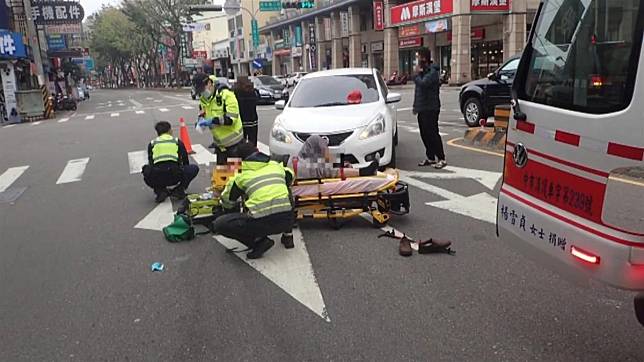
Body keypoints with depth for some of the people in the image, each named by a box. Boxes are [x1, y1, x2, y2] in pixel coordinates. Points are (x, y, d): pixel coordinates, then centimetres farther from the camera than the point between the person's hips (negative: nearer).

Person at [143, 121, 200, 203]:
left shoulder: (152, 144, 23)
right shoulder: (177, 142, 21)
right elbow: (185, 162, 29)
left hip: (157, 178, 1)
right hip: (174, 176, -1)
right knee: (194, 168, 25)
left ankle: (160, 191, 11)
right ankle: (179, 190, 9)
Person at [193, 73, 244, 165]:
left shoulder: (226, 95, -21)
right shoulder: (203, 98, 2)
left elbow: (232, 118, -26)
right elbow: (202, 113, 18)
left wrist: (212, 121, -29)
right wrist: (201, 120, -6)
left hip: (233, 140, -7)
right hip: (219, 142, 7)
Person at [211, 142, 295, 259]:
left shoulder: (241, 176, 9)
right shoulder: (277, 166, 17)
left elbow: (227, 202, 21)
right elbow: (290, 177, 39)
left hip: (262, 223, -5)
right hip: (287, 220, 5)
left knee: (218, 225, 10)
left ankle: (259, 241, 2)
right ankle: (287, 235, 27)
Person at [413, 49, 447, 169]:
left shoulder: (432, 72, -14)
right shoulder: (423, 71, 16)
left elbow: (422, 83, -30)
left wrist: (417, 74, -12)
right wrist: (416, 105, 17)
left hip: (430, 109, -9)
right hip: (422, 108, 9)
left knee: (432, 134, -7)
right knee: (424, 134, 12)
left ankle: (441, 159, -1)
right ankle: (430, 158, 21)